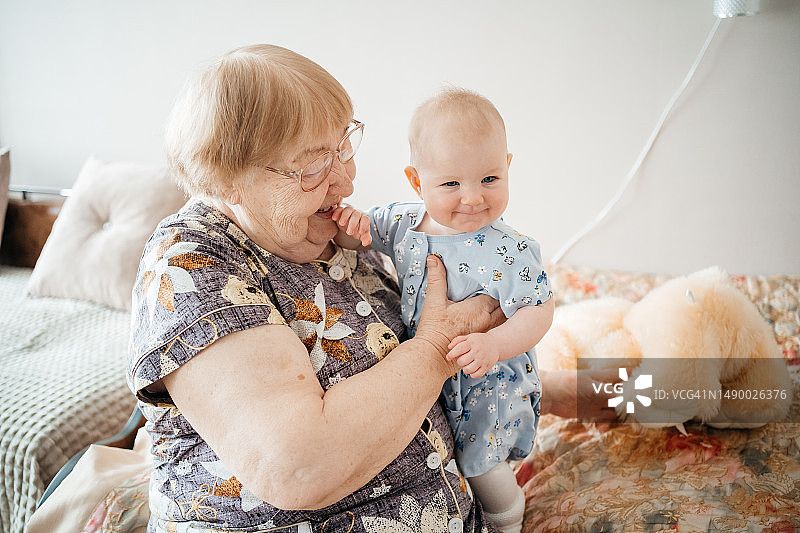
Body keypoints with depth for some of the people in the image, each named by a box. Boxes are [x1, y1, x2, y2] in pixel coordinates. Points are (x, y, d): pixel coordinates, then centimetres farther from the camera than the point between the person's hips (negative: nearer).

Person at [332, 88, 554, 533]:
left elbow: (539, 311, -23)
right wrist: (350, 225, -23)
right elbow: (363, 233, 2)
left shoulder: (509, 252, -27)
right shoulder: (403, 221, -12)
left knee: (478, 465, 12)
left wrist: (495, 344, -40)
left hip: (487, 385, -5)